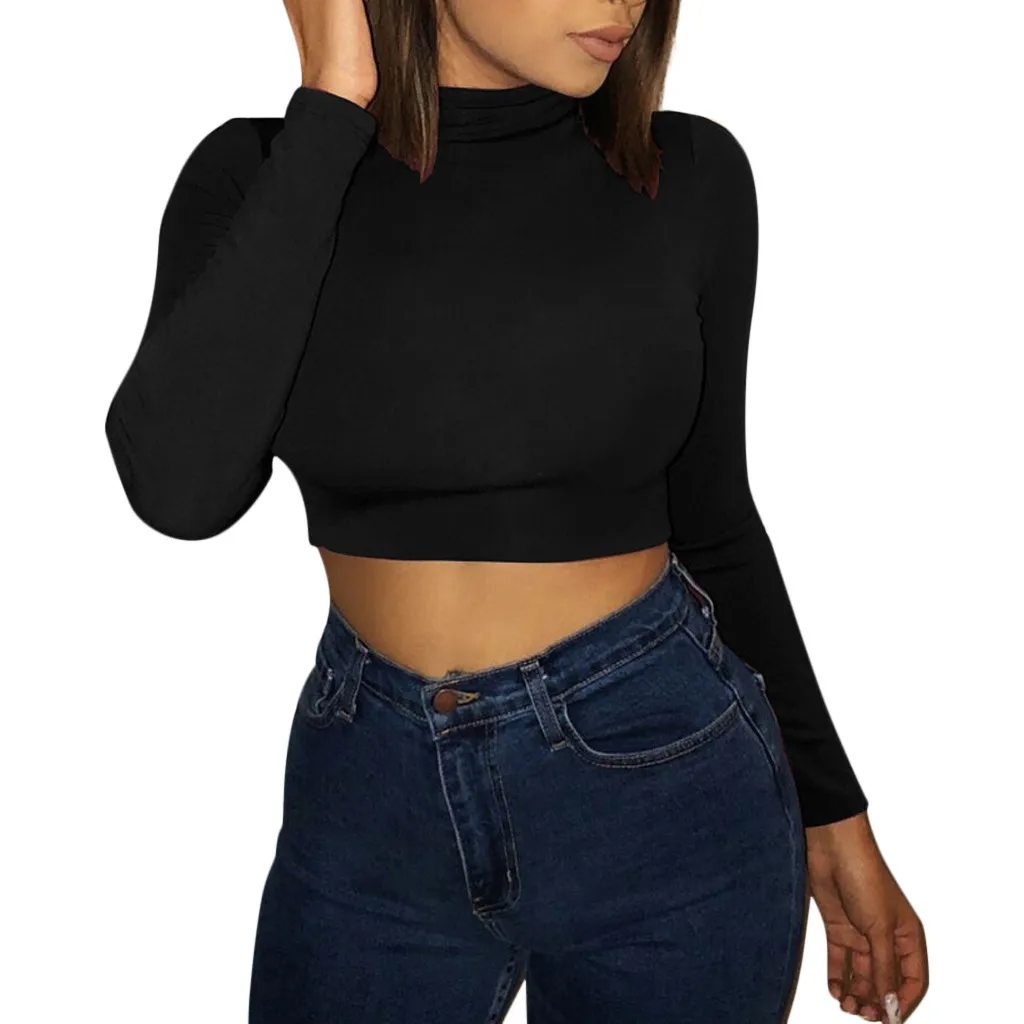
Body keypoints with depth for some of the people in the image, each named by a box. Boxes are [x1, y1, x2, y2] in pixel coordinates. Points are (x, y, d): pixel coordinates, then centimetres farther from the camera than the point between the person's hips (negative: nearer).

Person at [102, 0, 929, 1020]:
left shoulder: (690, 175, -6)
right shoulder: (260, 175, -6)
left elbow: (710, 520, 4)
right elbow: (180, 488, -23)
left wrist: (830, 812, 8)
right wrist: (329, 107, -20)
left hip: (662, 777, 0)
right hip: (370, 793, 1)